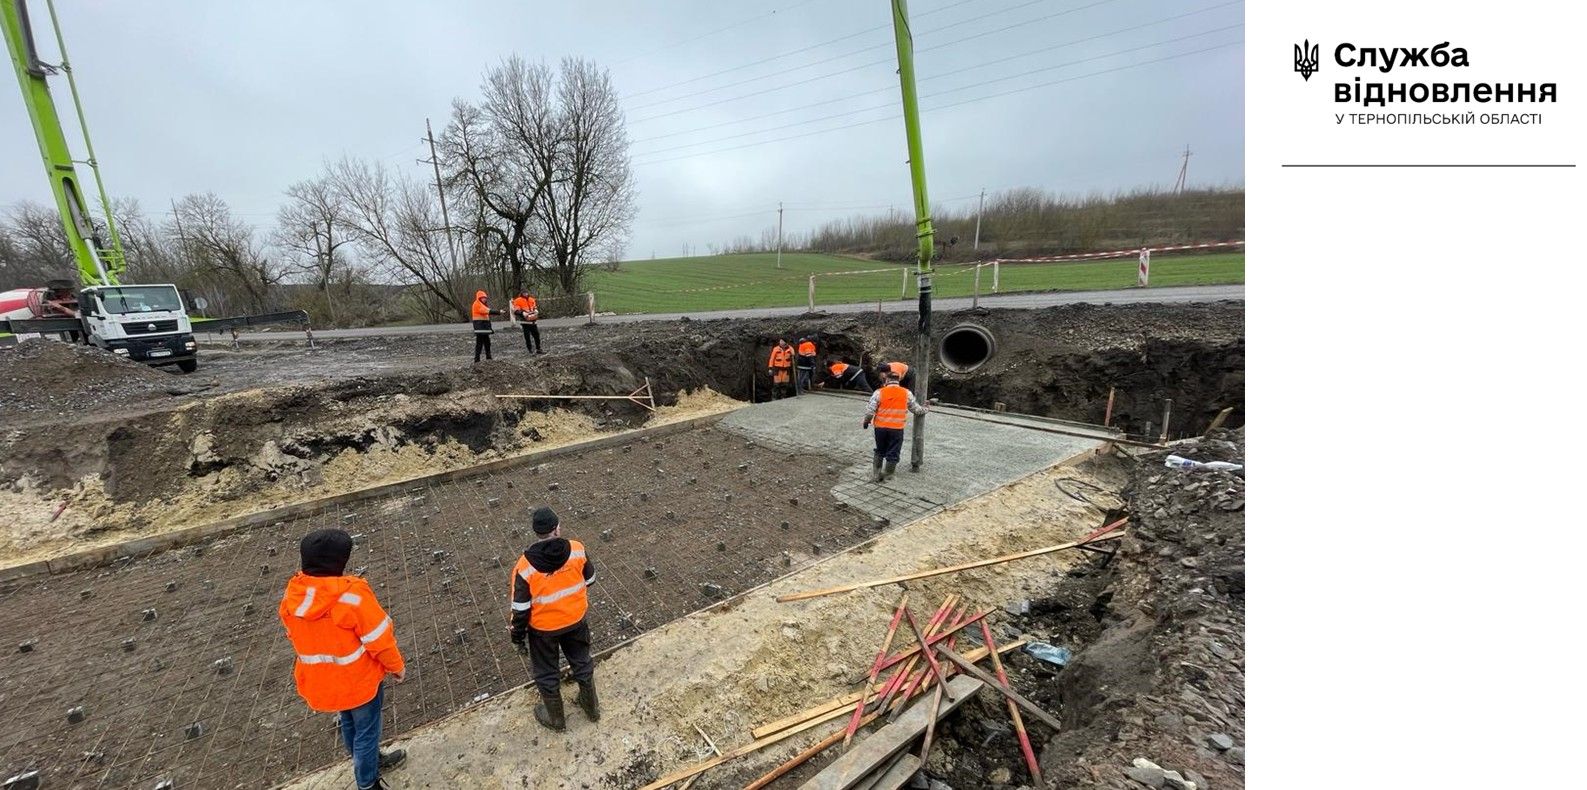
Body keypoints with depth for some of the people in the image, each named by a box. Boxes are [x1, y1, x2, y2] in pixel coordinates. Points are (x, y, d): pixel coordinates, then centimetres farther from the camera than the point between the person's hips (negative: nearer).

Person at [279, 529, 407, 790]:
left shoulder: (291, 598, -12)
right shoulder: (352, 595, -32)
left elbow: (299, 638, 5)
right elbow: (379, 639, -24)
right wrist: (397, 667, -6)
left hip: (320, 682, 7)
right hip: (359, 680, -7)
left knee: (349, 724, 29)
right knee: (366, 730, 16)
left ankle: (370, 761, 52)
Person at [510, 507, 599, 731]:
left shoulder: (525, 567, -27)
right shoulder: (577, 550, -22)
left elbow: (521, 609, -17)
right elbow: (589, 580, -5)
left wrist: (518, 637, 1)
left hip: (543, 628, -2)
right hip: (575, 620, 2)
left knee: (546, 673, 24)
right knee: (582, 662, 25)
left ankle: (556, 718, 45)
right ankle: (591, 707, 45)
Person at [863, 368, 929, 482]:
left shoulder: (879, 393, -6)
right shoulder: (907, 393, -1)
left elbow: (870, 411, -7)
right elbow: (916, 409, 10)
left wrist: (866, 422, 10)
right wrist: (925, 409, 31)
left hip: (880, 427, 1)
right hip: (897, 429, -1)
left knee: (880, 451, 20)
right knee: (892, 454, 10)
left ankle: (876, 473, 22)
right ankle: (887, 476, 16)